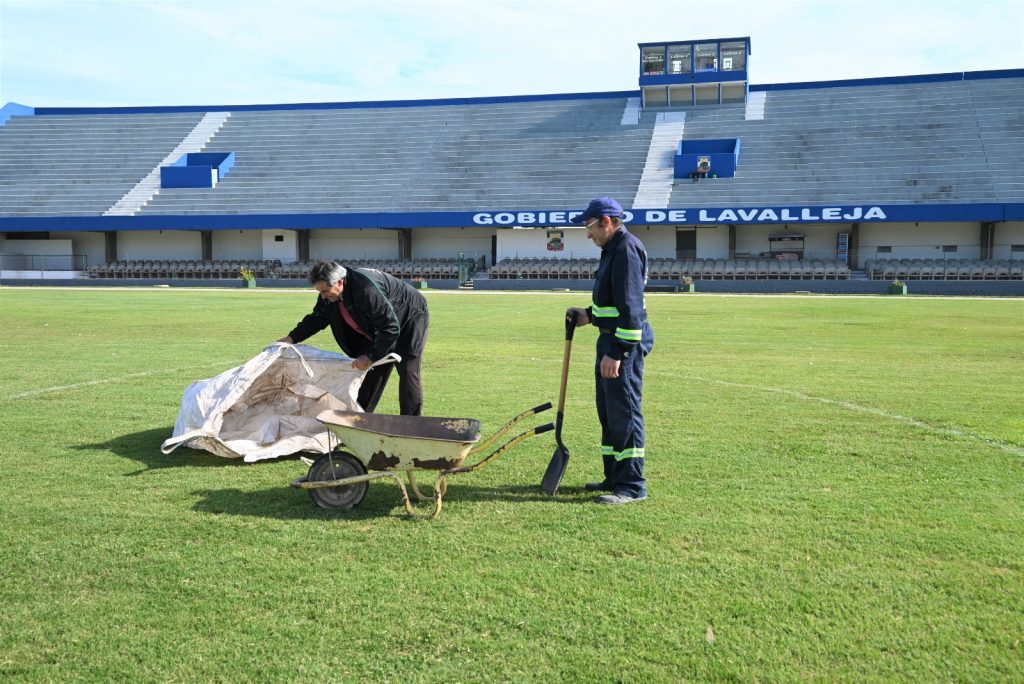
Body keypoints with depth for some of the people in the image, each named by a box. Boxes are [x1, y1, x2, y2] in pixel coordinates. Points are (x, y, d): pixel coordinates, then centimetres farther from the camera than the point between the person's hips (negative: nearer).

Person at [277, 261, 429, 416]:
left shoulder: (367, 290, -39)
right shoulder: (329, 295, -12)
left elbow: (391, 327, -35)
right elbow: (316, 319, 5)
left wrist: (371, 357, -33)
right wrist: (291, 338, -7)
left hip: (410, 320, -8)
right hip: (379, 329, 8)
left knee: (408, 374, -11)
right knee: (371, 374, 9)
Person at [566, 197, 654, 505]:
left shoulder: (627, 250, -17)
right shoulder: (613, 249, 17)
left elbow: (631, 307, -24)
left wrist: (618, 352, -27)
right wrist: (590, 315, 17)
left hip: (624, 344, -11)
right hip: (611, 341, 11)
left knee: (624, 412, -6)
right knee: (608, 411, 16)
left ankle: (632, 485, 2)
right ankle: (615, 477, 27)